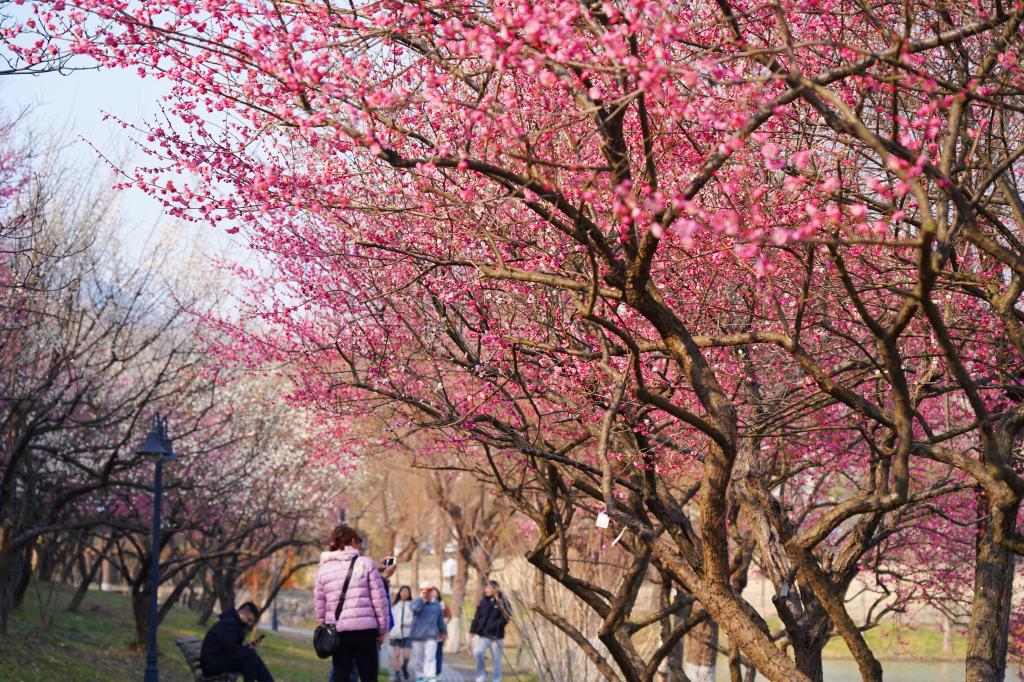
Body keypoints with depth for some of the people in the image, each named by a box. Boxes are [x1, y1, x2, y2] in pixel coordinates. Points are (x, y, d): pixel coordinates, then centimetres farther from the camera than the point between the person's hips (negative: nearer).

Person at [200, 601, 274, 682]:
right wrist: (248, 649, -10)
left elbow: (234, 647, 15)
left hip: (222, 660, 10)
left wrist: (249, 647, -2)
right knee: (250, 655, -23)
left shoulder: (233, 623, 18)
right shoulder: (228, 623, -15)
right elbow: (230, 648, -24)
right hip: (212, 663, -10)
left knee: (255, 660, -1)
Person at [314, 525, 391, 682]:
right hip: (364, 629, -3)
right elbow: (379, 599, -3)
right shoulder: (365, 563, -1)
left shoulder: (324, 569, 9)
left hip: (337, 631, 3)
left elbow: (319, 604, 7)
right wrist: (382, 629, 5)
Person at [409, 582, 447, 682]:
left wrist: (443, 632, 23)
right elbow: (415, 608, -25)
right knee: (418, 658, 8)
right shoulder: (417, 602, 1)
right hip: (417, 635, 0)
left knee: (430, 657, -10)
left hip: (431, 636, 0)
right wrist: (421, 598, -19)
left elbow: (440, 620, 18)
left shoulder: (436, 605, 8)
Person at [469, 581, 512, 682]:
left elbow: (506, 617, -11)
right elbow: (476, 617, 11)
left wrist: (495, 626, -22)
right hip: (482, 635, 2)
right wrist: (472, 630, 3)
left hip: (496, 636, -2)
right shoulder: (483, 602, 7)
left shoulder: (502, 602, -4)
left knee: (496, 659, 6)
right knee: (478, 652, -21)